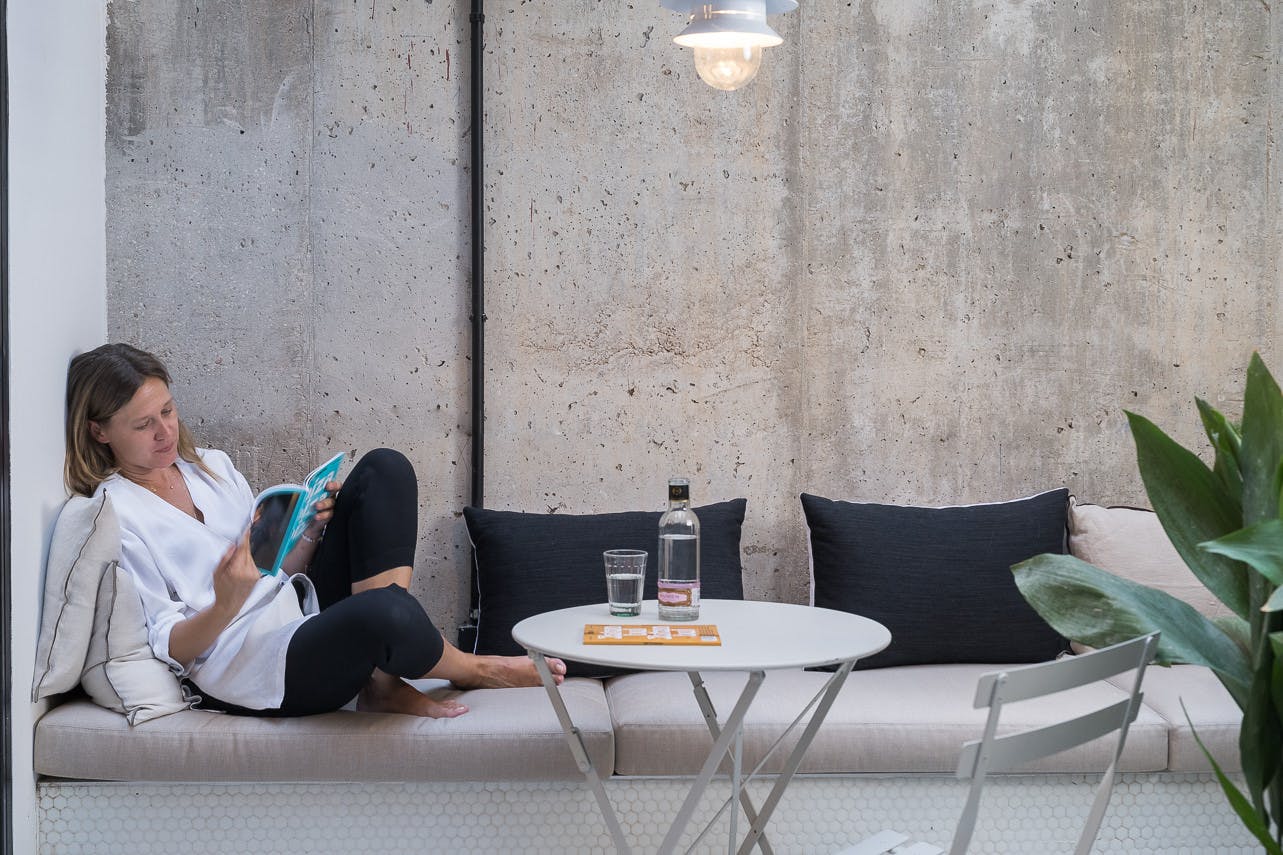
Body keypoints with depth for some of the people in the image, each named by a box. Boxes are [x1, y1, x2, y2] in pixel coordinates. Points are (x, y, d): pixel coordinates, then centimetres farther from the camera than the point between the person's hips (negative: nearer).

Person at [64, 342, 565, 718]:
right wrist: (225, 606, -29)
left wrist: (313, 530, -2)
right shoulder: (113, 514, -5)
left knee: (384, 469, -4)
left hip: (304, 611, 8)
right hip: (243, 672, -8)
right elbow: (169, 646, -9)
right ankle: (472, 670, 0)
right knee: (384, 610, -38)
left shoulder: (211, 465, 17)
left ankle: (382, 678, -15)